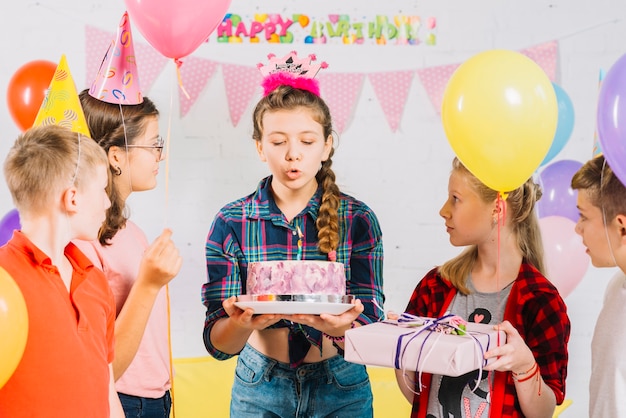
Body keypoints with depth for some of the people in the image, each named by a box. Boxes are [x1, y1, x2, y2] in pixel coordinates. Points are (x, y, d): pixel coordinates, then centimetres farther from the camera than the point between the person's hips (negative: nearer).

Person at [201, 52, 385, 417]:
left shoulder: (358, 220, -8)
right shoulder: (231, 223, -9)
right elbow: (218, 344, -12)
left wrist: (338, 327, -34)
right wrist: (244, 324, -34)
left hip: (342, 389, 0)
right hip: (260, 389, 0)